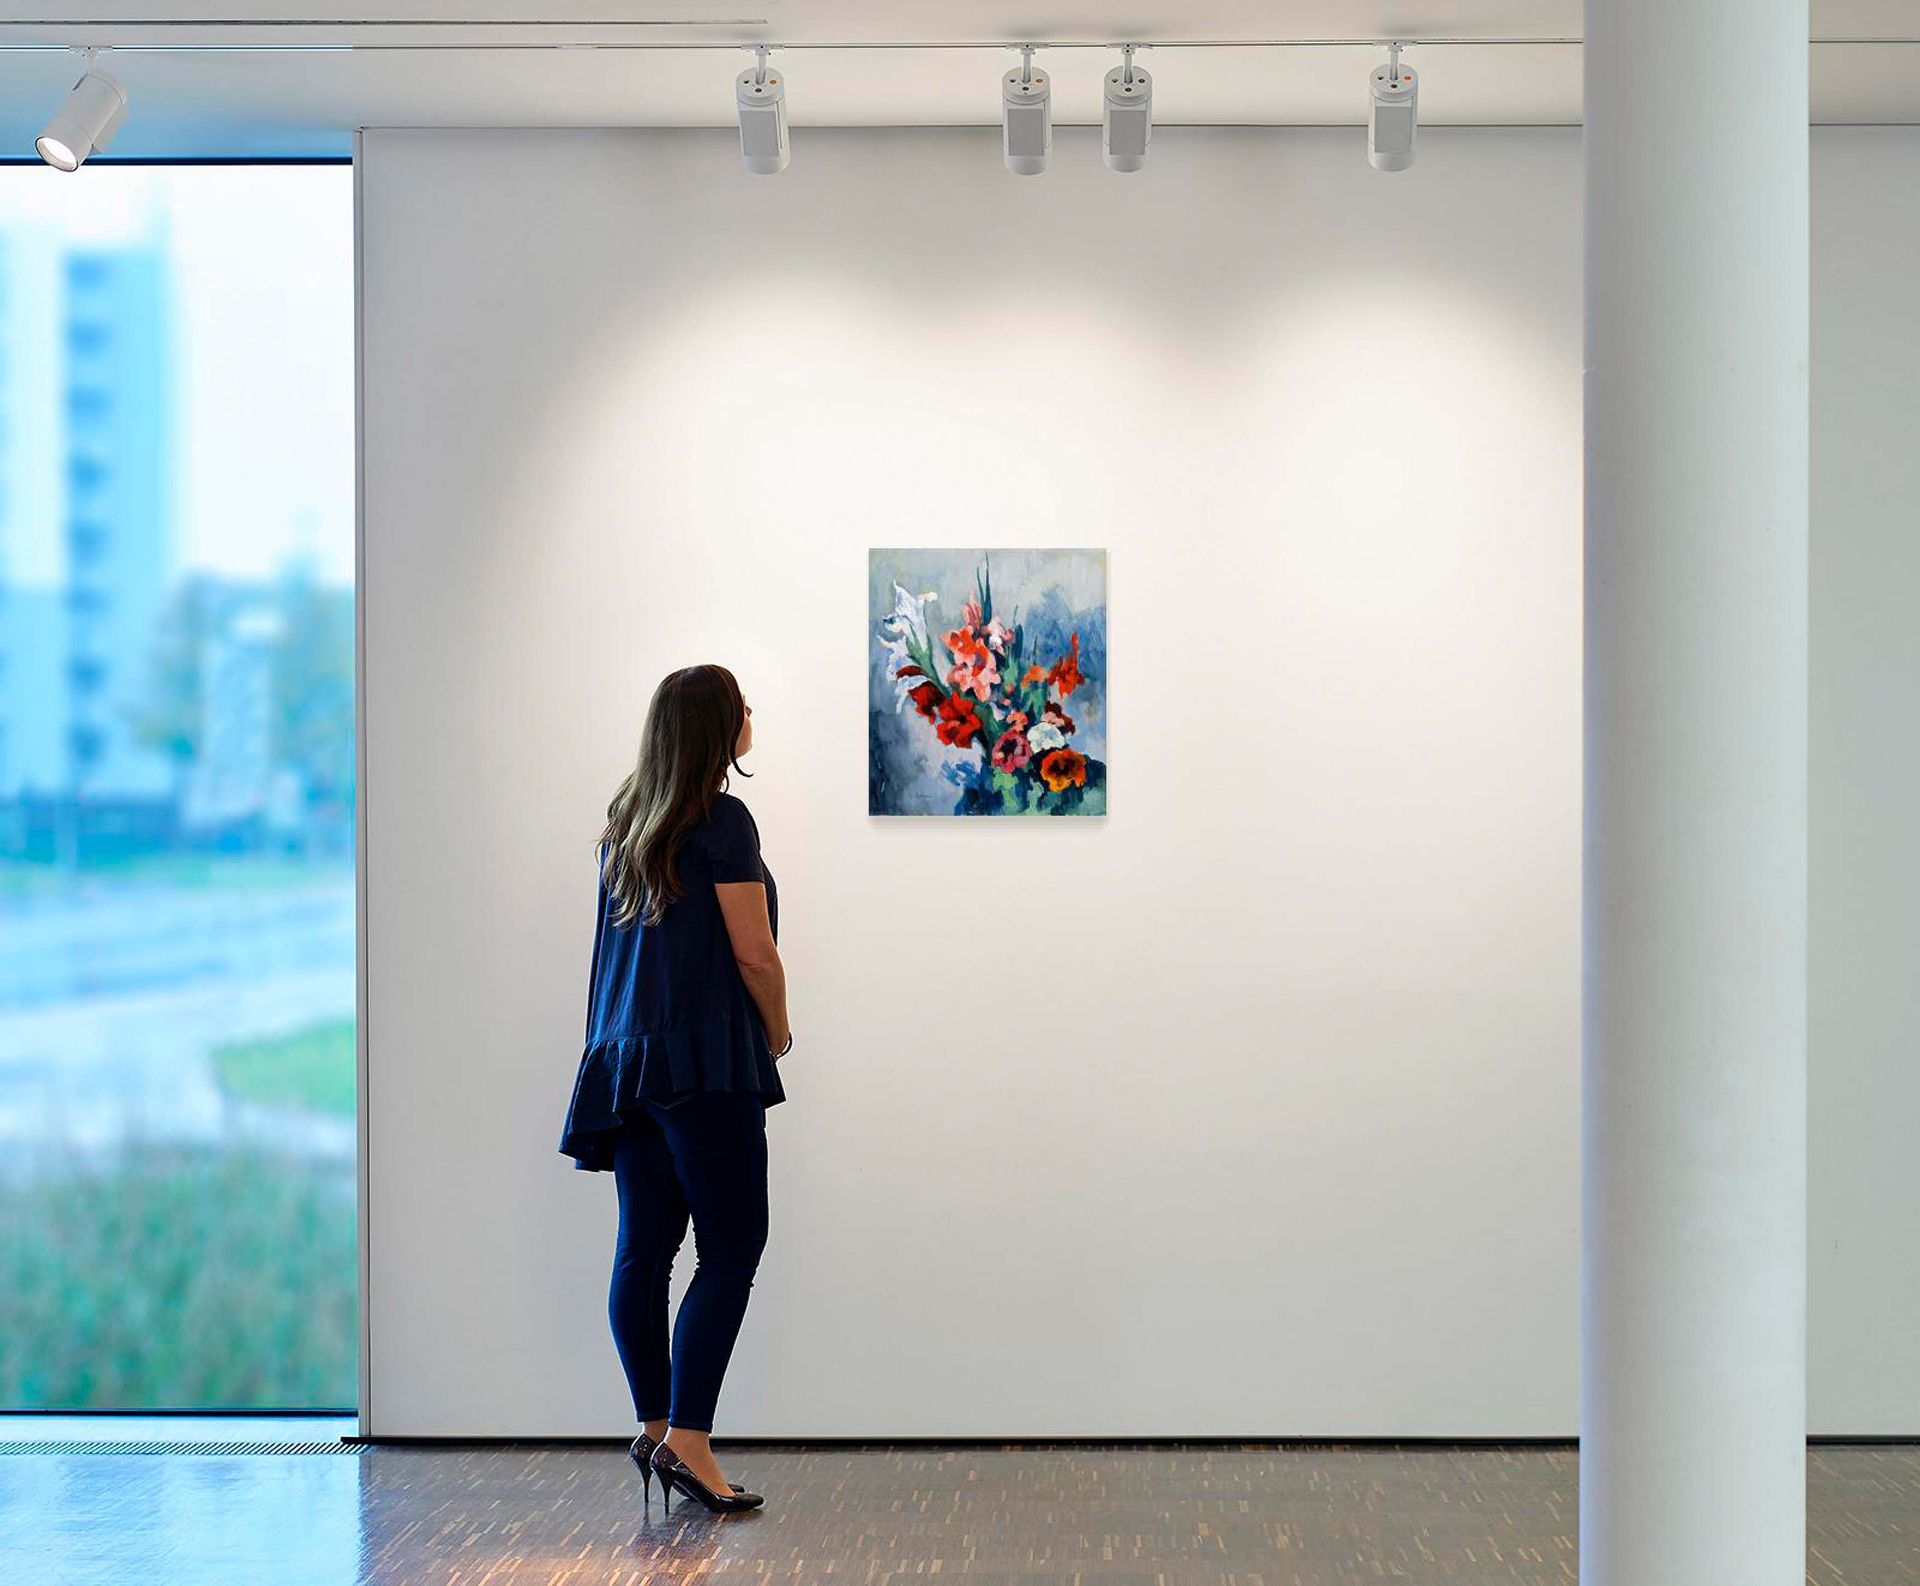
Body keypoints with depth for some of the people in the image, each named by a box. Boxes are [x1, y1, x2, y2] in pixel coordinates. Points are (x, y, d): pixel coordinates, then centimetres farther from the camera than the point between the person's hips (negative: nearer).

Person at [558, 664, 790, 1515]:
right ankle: (687, 1439, -10)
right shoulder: (721, 821, -11)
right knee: (730, 1250, -4)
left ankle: (655, 1427, 15)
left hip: (624, 1060, 8)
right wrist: (777, 1032, 6)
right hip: (705, 1059, -8)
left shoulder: (625, 823, 13)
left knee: (642, 1249, 9)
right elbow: (754, 952, -11)